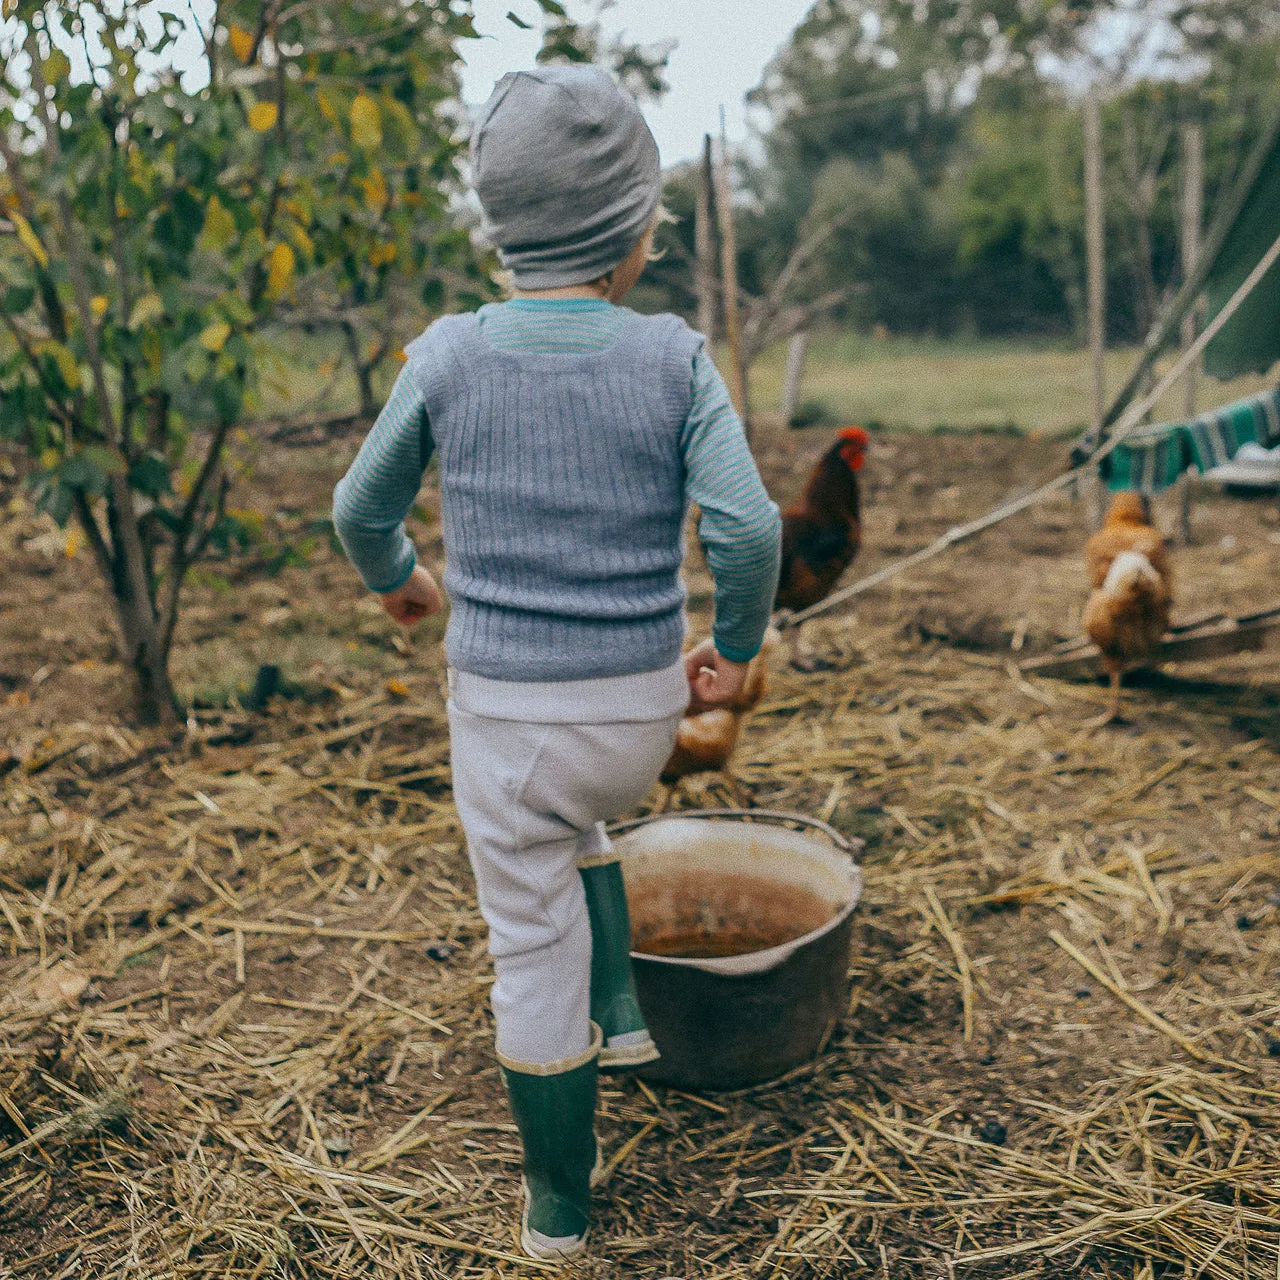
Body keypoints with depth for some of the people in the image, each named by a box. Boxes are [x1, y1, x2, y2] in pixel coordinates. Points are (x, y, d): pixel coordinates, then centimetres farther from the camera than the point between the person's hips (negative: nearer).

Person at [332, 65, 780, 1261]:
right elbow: (747, 526, -16)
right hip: (639, 708, 1)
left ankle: (560, 1203, 29)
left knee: (535, 957, 13)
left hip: (503, 705, -1)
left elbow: (361, 506, 2)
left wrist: (397, 581, 23)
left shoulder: (449, 355, -7)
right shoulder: (673, 361, -9)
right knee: (576, 816, 36)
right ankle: (617, 1009, 32)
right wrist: (734, 646, 2)